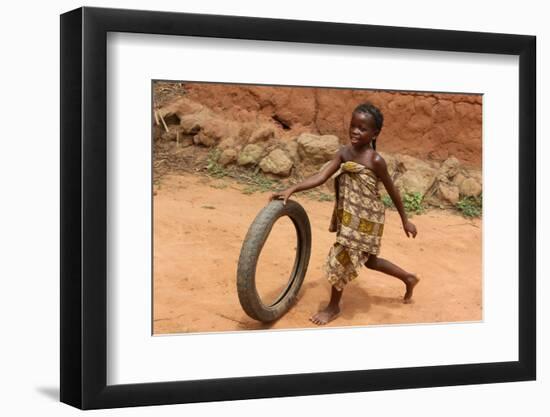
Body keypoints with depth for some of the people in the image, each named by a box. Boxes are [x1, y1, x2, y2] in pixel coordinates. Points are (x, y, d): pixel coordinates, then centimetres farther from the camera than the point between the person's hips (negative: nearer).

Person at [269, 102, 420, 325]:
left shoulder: (375, 161, -20)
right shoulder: (344, 153, -4)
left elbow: (393, 191, -10)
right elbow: (320, 177, -12)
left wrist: (405, 221, -2)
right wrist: (290, 190, -24)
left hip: (365, 220, -7)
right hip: (347, 216, 7)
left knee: (339, 259, -1)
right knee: (370, 261, 22)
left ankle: (333, 306, 21)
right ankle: (408, 278, 44)